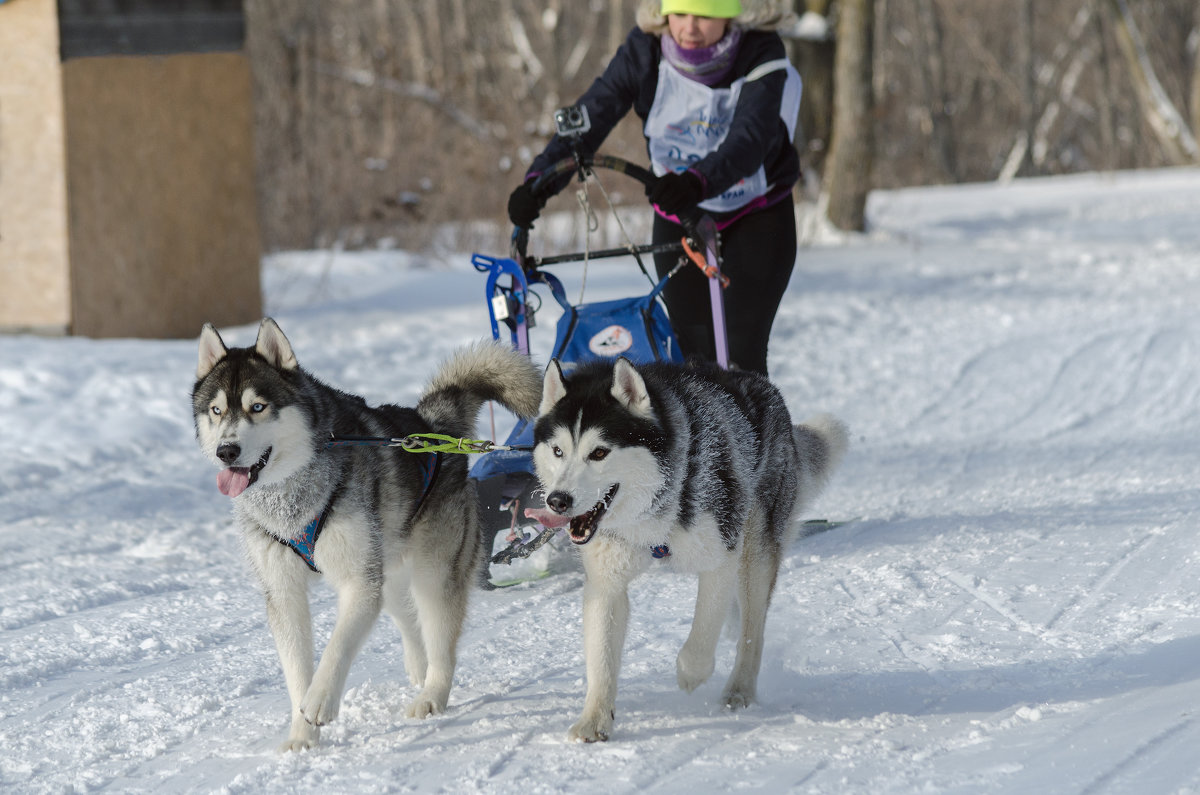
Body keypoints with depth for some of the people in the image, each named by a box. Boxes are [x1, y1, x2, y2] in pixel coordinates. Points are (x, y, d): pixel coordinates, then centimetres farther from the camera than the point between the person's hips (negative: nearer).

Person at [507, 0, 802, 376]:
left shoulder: (762, 55, -24)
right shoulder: (646, 49, -16)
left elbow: (750, 138, -38)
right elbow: (593, 112, -23)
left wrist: (698, 182, -58)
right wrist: (540, 178, -39)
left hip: (758, 217, -3)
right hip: (678, 219, 3)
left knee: (741, 353, -13)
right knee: (694, 350, -3)